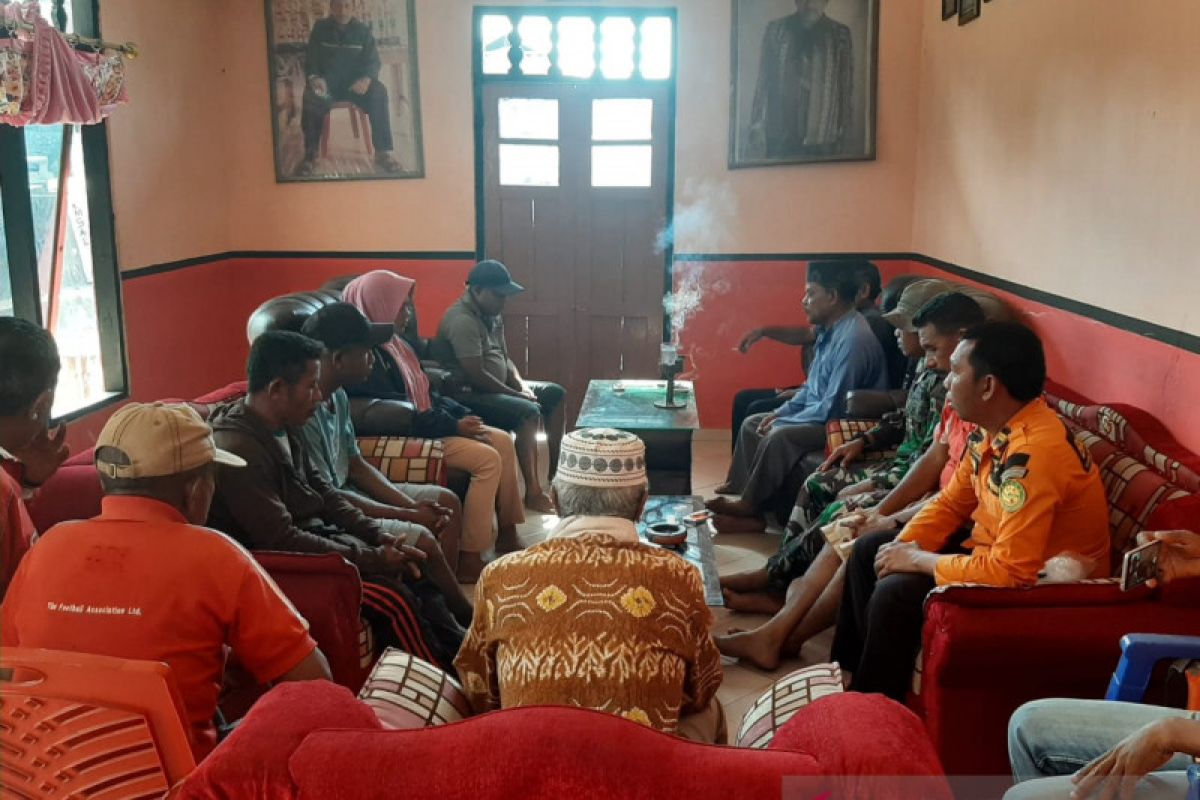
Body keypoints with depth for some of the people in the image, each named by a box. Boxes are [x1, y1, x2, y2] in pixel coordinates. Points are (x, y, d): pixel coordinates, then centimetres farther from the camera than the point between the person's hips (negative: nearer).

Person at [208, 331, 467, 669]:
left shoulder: (282, 428, 3)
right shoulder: (238, 451, -26)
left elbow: (320, 490, 12)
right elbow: (281, 541, -27)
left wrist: (379, 536, 0)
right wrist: (374, 558, -21)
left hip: (313, 537, 9)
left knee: (413, 571, 4)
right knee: (393, 598, -20)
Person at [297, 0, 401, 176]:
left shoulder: (363, 30, 3)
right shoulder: (320, 29, 3)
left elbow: (373, 61, -2)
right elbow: (310, 60, 2)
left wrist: (366, 79, -25)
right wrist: (315, 78, -22)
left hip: (356, 83, 0)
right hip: (327, 84, 0)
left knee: (379, 93, -31)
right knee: (311, 96, -34)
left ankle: (383, 153, -28)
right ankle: (310, 154, -25)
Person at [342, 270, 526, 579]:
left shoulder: (397, 342, 12)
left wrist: (464, 415, 3)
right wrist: (455, 426, -20)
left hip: (427, 423, 10)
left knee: (503, 441, 2)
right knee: (488, 459, -21)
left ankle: (506, 534, 10)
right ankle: (469, 559, -16)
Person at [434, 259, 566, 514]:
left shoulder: (492, 315, 10)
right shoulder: (462, 321, -22)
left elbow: (504, 358, 18)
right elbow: (476, 375, -27)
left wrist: (521, 385, -1)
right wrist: (516, 394, -17)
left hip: (498, 388, 11)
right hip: (470, 396, -11)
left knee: (555, 394, 9)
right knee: (528, 412, -30)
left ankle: (557, 474, 13)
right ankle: (533, 493, -24)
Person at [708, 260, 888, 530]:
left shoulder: (854, 338, -25)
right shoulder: (832, 330, 8)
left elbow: (832, 408, -27)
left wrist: (782, 422, -17)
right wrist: (779, 413, 3)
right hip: (820, 413, 11)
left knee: (778, 437, -30)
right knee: (751, 424, 11)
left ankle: (749, 507, -16)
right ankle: (740, 491, 10)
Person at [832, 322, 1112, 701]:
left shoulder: (1033, 453, -32)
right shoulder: (992, 428, -3)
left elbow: (1011, 571, -35)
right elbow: (952, 502, 10)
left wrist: (918, 560, -23)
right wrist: (904, 547, -7)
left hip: (1038, 583, -10)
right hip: (991, 546, 10)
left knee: (896, 593, -24)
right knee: (869, 550, 9)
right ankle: (848, 669, 22)